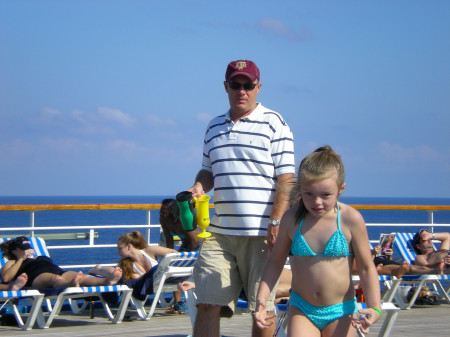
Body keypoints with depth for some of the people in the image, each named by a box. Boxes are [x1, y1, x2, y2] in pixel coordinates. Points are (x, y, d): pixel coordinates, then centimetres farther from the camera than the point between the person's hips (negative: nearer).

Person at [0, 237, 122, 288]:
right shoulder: (12, 263, 28)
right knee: (55, 279, -42)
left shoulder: (41, 258, 44)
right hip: (38, 277, -5)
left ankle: (107, 281, -58)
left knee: (82, 277, -28)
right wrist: (21, 259, 10)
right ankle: (71, 285, -79)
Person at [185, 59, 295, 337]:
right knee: (207, 305, -2)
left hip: (260, 233, -5)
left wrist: (276, 223, -14)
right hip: (219, 231, 5)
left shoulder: (273, 123, 0)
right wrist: (199, 187, 3)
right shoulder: (214, 127, 18)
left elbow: (286, 179, -5)